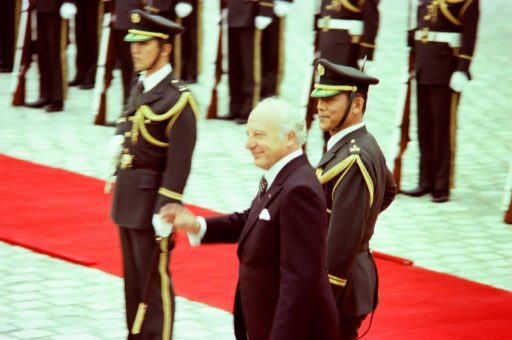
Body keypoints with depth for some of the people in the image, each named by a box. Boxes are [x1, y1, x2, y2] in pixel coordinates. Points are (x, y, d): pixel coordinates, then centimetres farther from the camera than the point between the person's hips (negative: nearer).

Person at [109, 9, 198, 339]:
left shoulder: (178, 98, -17)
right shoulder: (140, 87, 9)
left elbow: (180, 162, -20)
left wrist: (166, 211, -22)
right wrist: (119, 141, 4)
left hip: (152, 197, -8)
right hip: (128, 194, 8)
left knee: (154, 280, 0)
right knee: (133, 275, 17)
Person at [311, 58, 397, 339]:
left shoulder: (353, 160, -25)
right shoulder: (364, 144, 6)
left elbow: (342, 241, -26)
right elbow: (388, 190, 28)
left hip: (341, 285, -10)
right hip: (358, 272, 10)